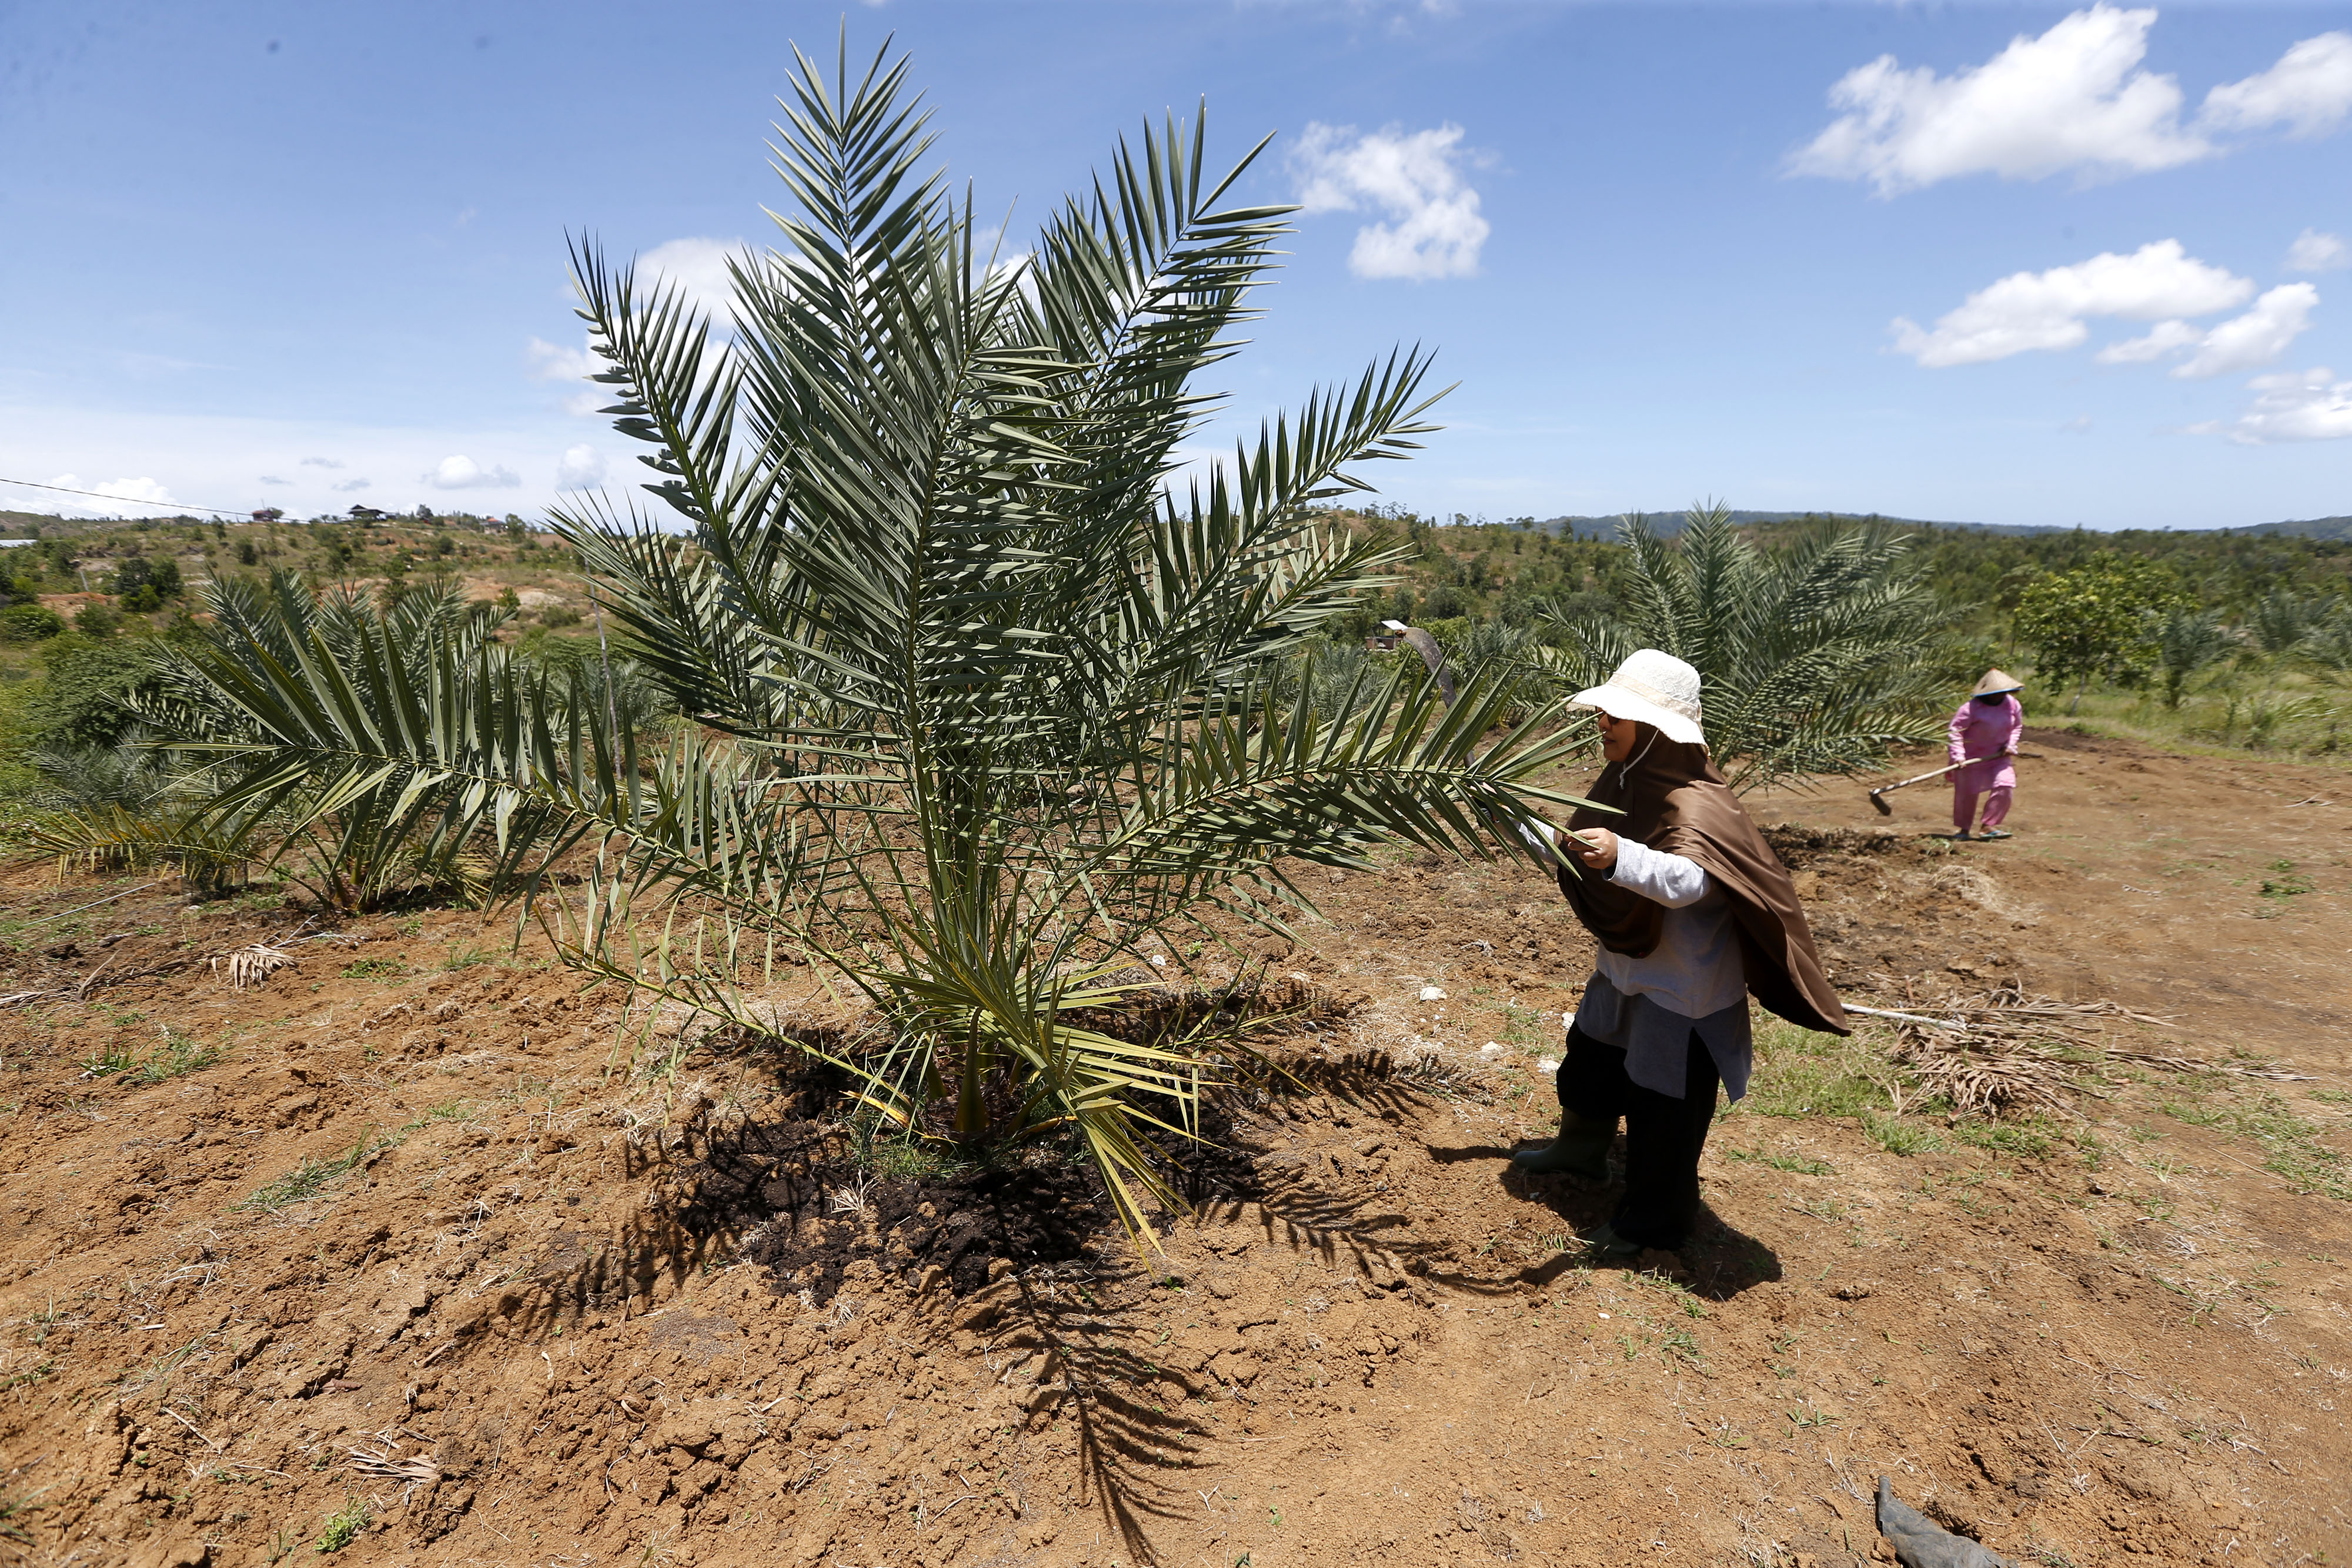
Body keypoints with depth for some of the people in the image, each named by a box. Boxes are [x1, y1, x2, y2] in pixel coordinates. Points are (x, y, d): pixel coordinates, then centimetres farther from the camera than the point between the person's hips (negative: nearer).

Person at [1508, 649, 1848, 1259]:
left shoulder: (1694, 804, -30)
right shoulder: (1625, 780, -2)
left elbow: (1688, 879, -48)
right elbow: (1577, 847, 13)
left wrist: (1620, 857, -64)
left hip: (1681, 985, -9)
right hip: (1625, 966, 9)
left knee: (1661, 1104, 6)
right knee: (1591, 1060, 25)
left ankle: (1654, 1219, 27)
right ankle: (1581, 1150, 51)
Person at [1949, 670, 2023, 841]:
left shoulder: (2013, 705, -3)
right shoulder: (1972, 708, -21)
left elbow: (2017, 726, 12)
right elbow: (1955, 729, -18)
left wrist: (2010, 745, -3)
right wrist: (1958, 755, -25)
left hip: (1998, 756, 4)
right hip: (1971, 756, -4)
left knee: (2005, 785, -14)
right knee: (1967, 792, 4)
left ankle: (1989, 826, -5)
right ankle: (1964, 829, 22)